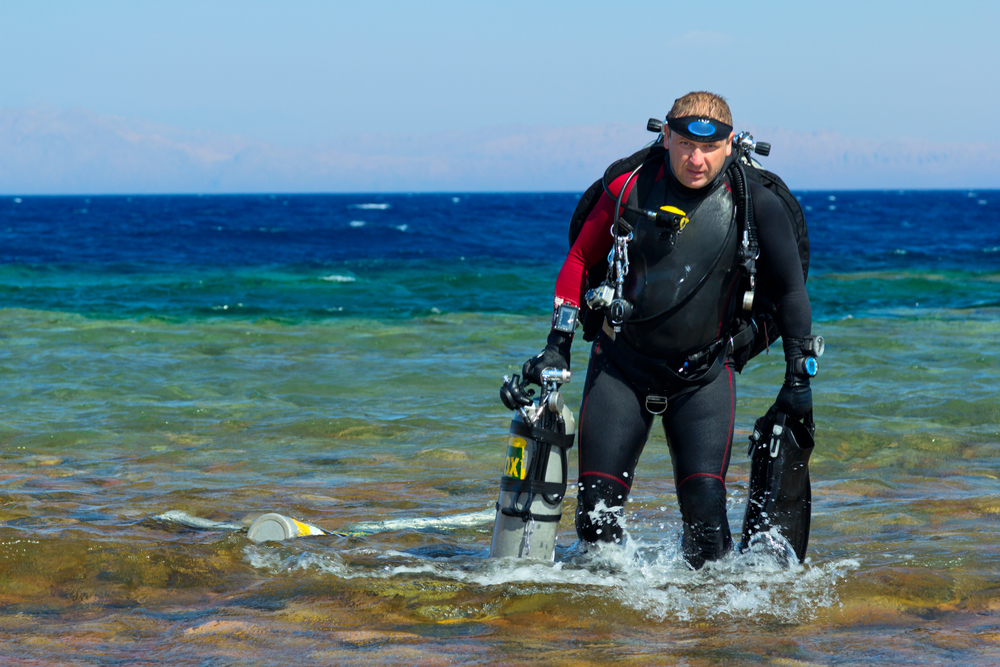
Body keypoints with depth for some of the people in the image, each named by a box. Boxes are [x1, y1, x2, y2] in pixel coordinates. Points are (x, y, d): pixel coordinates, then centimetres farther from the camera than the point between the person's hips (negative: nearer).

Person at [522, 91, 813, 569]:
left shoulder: (753, 205, -8)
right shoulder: (630, 188, -7)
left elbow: (790, 291, 2)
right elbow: (580, 261, 6)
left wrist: (798, 377, 1)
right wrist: (558, 344, 1)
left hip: (702, 375, -1)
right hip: (621, 363, 1)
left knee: (705, 507, -14)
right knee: (598, 511, -5)